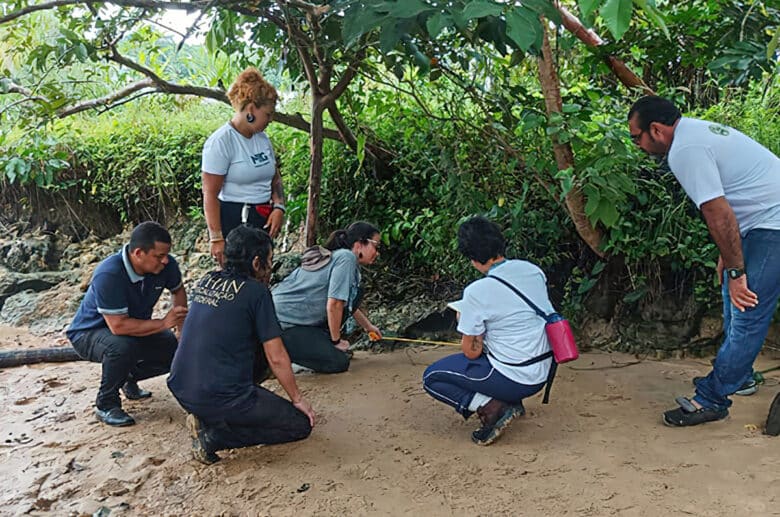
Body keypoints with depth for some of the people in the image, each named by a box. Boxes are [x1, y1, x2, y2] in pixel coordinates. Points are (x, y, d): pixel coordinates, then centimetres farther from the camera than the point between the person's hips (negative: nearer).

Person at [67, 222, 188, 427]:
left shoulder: (165, 265, -17)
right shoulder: (108, 275, -35)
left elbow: (178, 290, 6)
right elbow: (118, 326, -38)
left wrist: (181, 325, -6)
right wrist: (163, 323, -34)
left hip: (135, 329, 7)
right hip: (89, 333, -6)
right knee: (123, 346, -38)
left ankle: (129, 377, 18)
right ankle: (106, 405, -13)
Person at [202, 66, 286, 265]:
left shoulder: (262, 138, 12)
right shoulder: (221, 142, -11)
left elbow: (275, 179, 20)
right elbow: (210, 194, -13)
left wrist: (279, 207, 0)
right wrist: (216, 238, -16)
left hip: (263, 220, 7)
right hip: (233, 221, -7)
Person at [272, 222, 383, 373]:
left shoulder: (336, 256, 14)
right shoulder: (347, 258, -16)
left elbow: (350, 304, 28)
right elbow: (333, 305, -22)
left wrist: (368, 326, 39)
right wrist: (336, 341, -9)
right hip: (285, 323, -10)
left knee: (354, 292, 11)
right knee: (339, 362, -12)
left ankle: (321, 341, 15)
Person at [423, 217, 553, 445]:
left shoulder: (477, 292, -19)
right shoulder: (533, 270, 0)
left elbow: (471, 352, -11)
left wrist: (464, 321, 7)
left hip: (514, 380, -7)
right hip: (542, 373, 7)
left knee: (431, 378, 7)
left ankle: (492, 408, -7)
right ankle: (512, 402, 19)